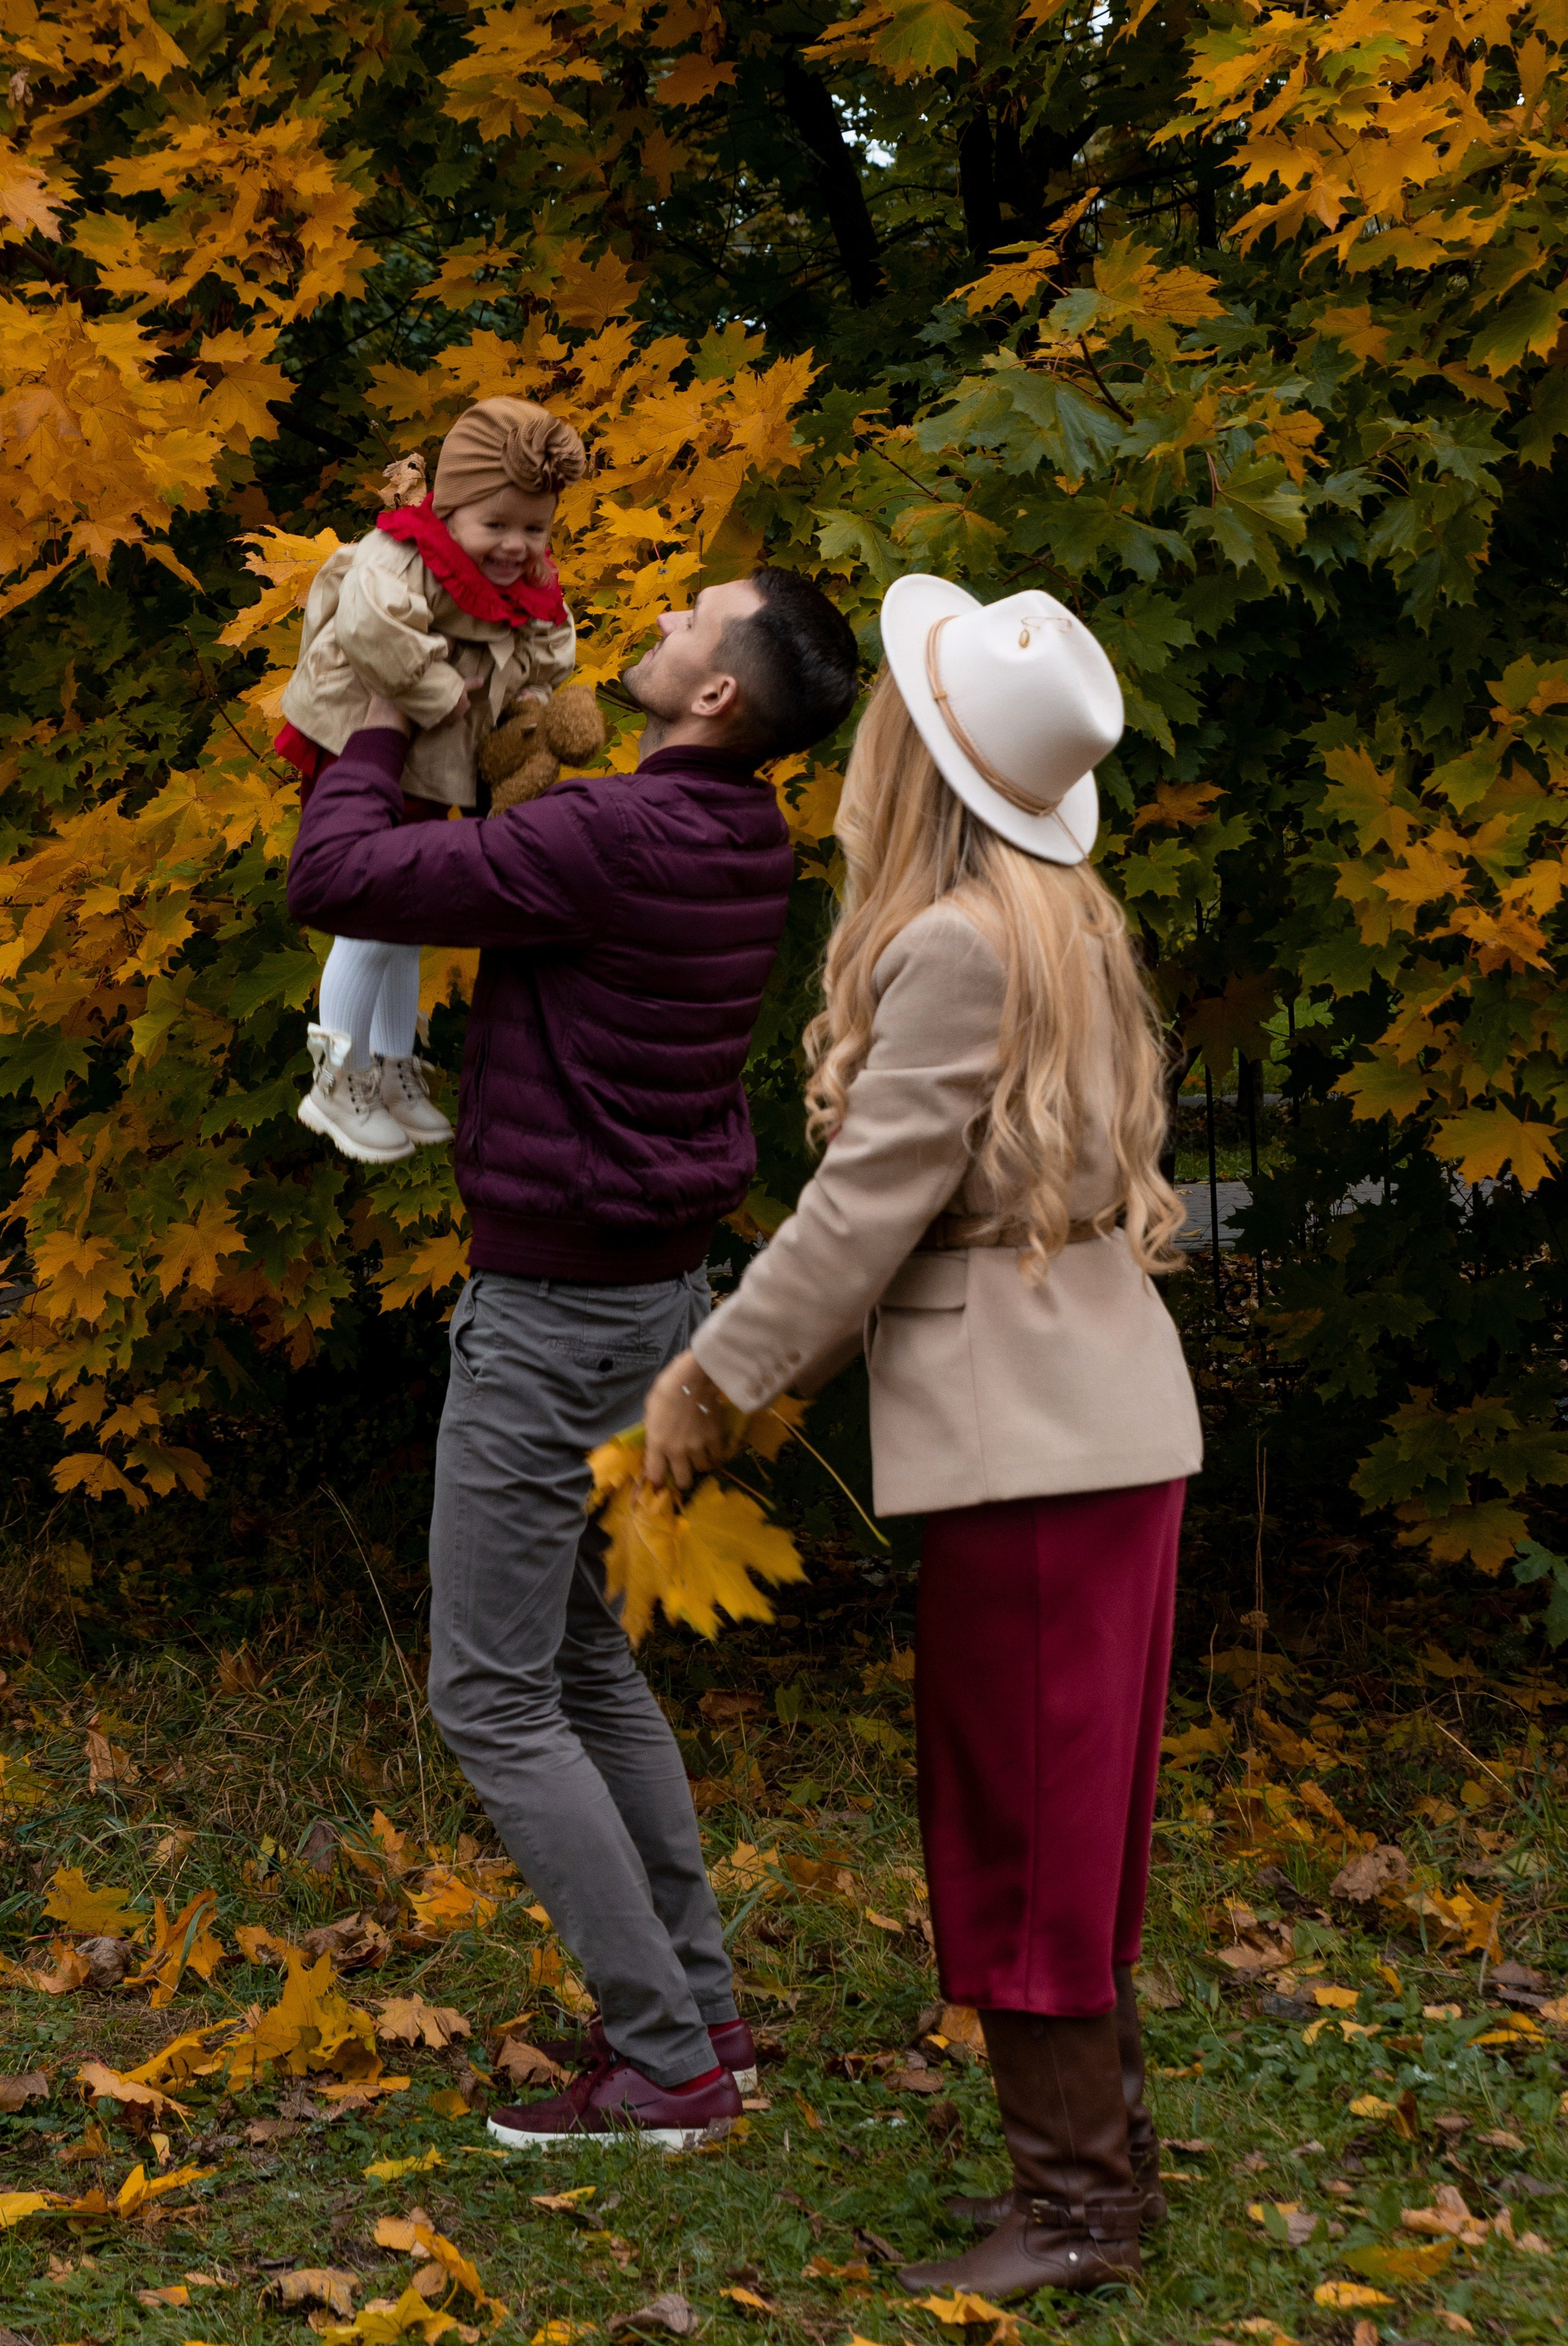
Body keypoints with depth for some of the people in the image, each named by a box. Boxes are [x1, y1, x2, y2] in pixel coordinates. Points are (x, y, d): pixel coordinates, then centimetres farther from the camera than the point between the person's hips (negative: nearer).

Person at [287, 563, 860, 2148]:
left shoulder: (608, 840, -25)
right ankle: (698, 2006, 25)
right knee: (583, 1660, 20)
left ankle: (664, 2059, 2)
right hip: (654, 1286, 9)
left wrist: (378, 726, -4)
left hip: (554, 1310, -9)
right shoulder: (742, 844, 3)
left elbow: (335, 877, -22)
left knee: (493, 1699, -1)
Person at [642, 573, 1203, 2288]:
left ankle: (1071, 2207, 8)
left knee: (1024, 1825, -1)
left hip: (1035, 1445, -10)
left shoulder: (955, 944, -16)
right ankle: (1101, 2157, 26)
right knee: (1063, 1822, 17)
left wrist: (711, 1377, -5)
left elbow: (870, 1200, -15)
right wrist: (787, 1370, 17)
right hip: (1100, 1420, 10)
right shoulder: (1056, 924, 14)